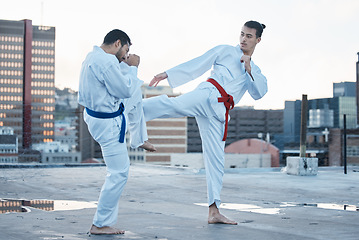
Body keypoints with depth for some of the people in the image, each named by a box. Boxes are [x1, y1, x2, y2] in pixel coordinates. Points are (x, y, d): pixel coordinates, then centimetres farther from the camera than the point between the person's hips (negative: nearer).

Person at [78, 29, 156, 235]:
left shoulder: (93, 57, 5)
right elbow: (125, 89, -23)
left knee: (136, 95, 30)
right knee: (119, 174, -2)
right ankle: (101, 224, 6)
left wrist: (124, 65, 7)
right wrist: (132, 67, -11)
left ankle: (139, 139, 43)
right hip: (108, 124, -10)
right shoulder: (106, 62, -27)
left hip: (96, 112, 10)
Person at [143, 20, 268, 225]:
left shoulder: (256, 71, 26)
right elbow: (196, 65, 10)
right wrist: (167, 74, 4)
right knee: (173, 105, -35)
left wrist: (249, 70, -3)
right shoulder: (226, 51, 15)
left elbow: (259, 93, 9)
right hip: (209, 96, -4)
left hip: (219, 113, 4)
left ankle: (214, 212, 6)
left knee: (216, 160, 3)